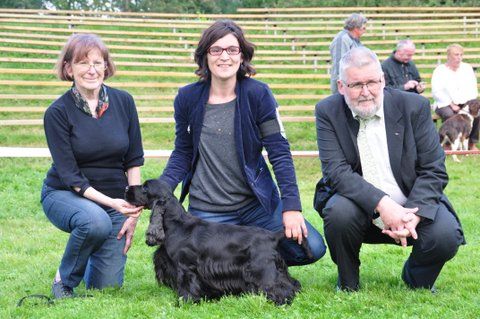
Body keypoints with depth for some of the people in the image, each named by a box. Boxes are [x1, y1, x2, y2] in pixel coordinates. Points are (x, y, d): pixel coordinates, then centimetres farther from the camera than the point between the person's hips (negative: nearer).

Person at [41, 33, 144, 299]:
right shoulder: (57, 112, -15)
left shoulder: (123, 102, -4)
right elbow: (70, 176, -17)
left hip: (117, 199, 3)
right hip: (64, 195, -3)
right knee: (96, 221, -38)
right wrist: (112, 203, -30)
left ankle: (92, 259, 37)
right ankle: (64, 280, -10)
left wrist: (133, 213, -4)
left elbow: (134, 161, 1)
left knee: (108, 288, 0)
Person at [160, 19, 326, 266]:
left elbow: (279, 153, -8)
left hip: (258, 203, 0)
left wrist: (291, 207, -17)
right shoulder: (187, 98, -2)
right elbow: (182, 155, 6)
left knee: (312, 248, -14)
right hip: (206, 212, 0)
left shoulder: (258, 94, -7)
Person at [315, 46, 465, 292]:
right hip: (362, 207, 0)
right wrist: (381, 204, -31)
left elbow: (434, 170, -6)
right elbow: (336, 170, -17)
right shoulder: (328, 112, -6)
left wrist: (413, 214, -23)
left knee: (445, 235, -27)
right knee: (340, 211, -33)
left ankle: (416, 280, 10)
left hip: (414, 206, 1)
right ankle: (348, 284, -2)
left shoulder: (414, 106, -5)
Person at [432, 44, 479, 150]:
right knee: (449, 115, -36)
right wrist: (451, 105, -16)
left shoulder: (467, 68, 14)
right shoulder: (440, 70, 1)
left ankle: (472, 143, -12)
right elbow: (436, 92, -8)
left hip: (465, 104, 3)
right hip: (445, 104, -3)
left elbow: (473, 89, 12)